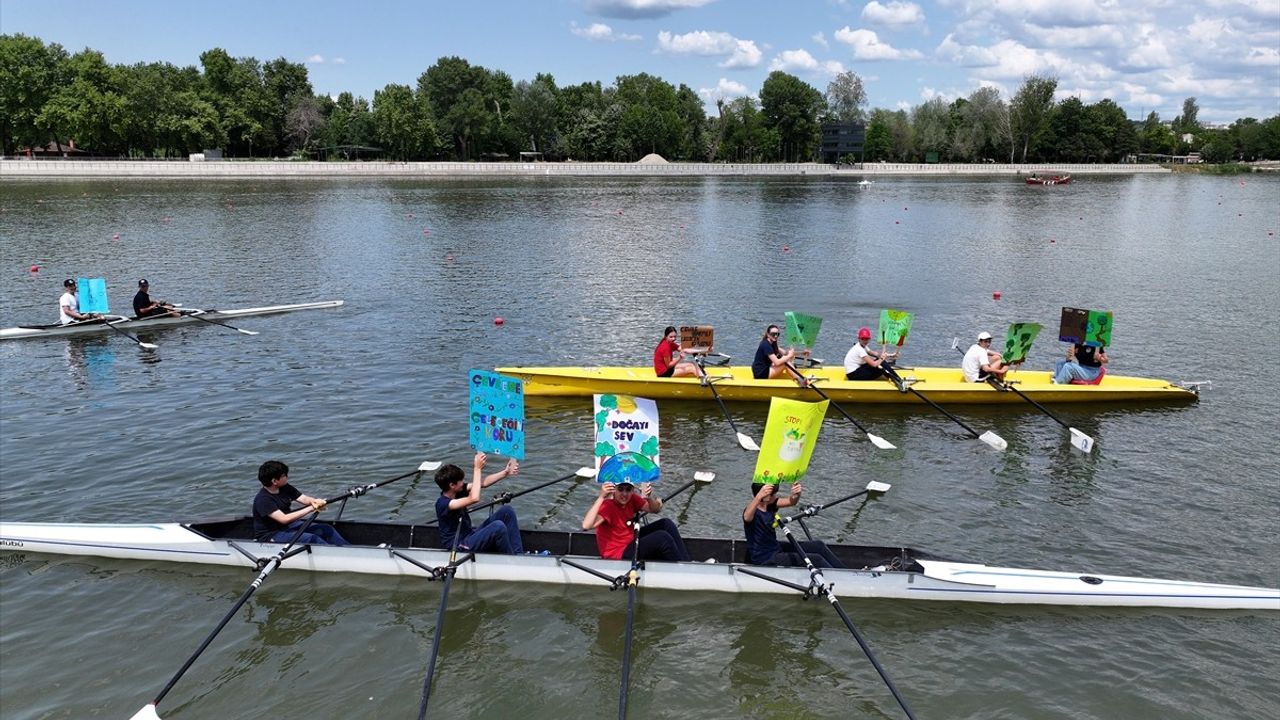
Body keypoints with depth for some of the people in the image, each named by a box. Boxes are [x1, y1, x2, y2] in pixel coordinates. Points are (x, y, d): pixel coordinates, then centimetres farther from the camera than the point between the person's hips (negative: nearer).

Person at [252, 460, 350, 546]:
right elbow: (284, 519, -31)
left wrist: (314, 501, -31)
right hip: (269, 535, -8)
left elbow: (304, 498, -5)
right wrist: (311, 509, -32)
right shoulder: (263, 500, -24)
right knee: (311, 538, -27)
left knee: (326, 529, -4)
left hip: (288, 525, 8)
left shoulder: (285, 488, 2)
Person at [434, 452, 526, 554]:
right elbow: (474, 498, -38)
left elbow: (483, 482, 5)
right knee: (498, 526, -31)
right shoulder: (442, 504, -26)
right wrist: (477, 468, -34)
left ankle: (518, 555, -3)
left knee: (506, 510, -2)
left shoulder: (456, 491, -1)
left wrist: (506, 472, -4)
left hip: (471, 534, 10)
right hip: (459, 547, -10)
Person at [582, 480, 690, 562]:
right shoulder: (607, 505, -26)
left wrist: (649, 497, -24)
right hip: (617, 556, -9)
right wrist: (601, 497, -49)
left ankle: (687, 565, 10)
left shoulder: (632, 499, -5)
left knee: (666, 524, 2)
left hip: (631, 542, 9)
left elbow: (655, 509, -1)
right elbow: (586, 526, -42)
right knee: (662, 537, -20)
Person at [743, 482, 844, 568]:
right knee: (815, 559, -14)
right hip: (765, 560, -9)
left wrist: (796, 493, -24)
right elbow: (747, 517, -50)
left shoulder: (770, 504, 0)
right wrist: (759, 496, -68)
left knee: (818, 545, 5)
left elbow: (791, 502, 1)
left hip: (776, 549, 9)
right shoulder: (753, 511, -25)